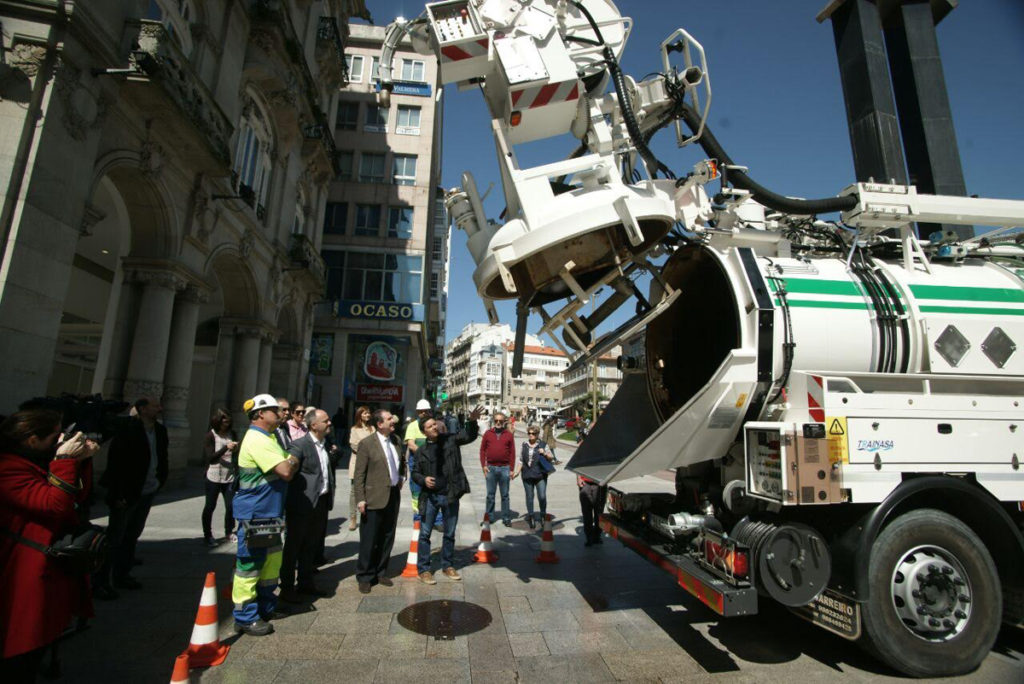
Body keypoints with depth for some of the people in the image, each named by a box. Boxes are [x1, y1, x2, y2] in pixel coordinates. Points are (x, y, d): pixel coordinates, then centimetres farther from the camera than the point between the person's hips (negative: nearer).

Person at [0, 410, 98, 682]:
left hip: (53, 569, 9)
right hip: (30, 577, -9)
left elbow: (78, 498, 9)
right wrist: (66, 461, -27)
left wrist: (82, 460, -4)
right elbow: (55, 504, -30)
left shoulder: (39, 462, 8)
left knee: (39, 643, 21)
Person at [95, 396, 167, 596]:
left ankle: (122, 576, 30)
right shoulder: (128, 430, -16)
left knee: (132, 536, 17)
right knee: (114, 538, 2)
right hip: (127, 495, -7)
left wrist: (160, 480, 5)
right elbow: (115, 463, -17)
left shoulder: (160, 431, 4)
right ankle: (100, 582, 14)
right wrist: (117, 495, -16)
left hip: (147, 493, 7)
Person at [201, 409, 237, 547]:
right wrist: (226, 448, -22)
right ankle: (208, 535, 18)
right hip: (214, 478, -3)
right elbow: (210, 457, -12)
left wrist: (236, 448, -9)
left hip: (229, 477, 3)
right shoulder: (210, 436, -5)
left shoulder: (231, 434, 5)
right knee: (210, 506, 6)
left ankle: (229, 532, 20)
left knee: (230, 506, 3)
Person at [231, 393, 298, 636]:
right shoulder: (257, 439, -22)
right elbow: (286, 472, -26)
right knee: (250, 565, 2)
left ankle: (266, 607, 32)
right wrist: (292, 462, -8)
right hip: (254, 513, -10)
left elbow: (288, 466, 14)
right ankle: (245, 617, 15)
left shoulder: (268, 437, 12)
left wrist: (290, 463, -6)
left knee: (272, 560, 18)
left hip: (270, 511, 10)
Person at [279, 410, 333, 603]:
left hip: (321, 502, 8)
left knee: (311, 546, 19)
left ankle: (305, 583, 34)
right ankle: (287, 587, 22)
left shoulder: (325, 444, 10)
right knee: (293, 545, 8)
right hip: (302, 504, -7)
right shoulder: (300, 445, -16)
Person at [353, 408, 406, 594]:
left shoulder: (395, 440, 7)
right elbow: (359, 474, -10)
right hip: (375, 498, -6)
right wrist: (360, 499, -14)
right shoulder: (367, 444, -11)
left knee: (387, 538, 14)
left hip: (393, 495, 6)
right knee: (369, 540, 4)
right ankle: (365, 577, 19)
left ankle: (380, 572, 29)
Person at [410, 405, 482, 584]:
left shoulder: (450, 439, -2)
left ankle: (447, 566, 30)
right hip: (430, 496, 0)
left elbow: (469, 436, -10)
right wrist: (423, 479, -14)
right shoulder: (421, 451, 0)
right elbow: (415, 473, 7)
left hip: (450, 495, 1)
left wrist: (472, 421, -29)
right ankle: (423, 569, 21)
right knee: (425, 533, 6)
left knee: (450, 534, 14)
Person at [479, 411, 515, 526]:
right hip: (491, 468, 1)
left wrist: (511, 469, -2)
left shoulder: (509, 435, 3)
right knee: (490, 494, 10)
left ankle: (506, 517, 17)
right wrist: (484, 465, -4)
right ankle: (489, 517, 20)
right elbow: (482, 450, 4)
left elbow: (512, 453, 2)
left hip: (504, 468, 0)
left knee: (505, 495, 8)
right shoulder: (488, 433, 4)